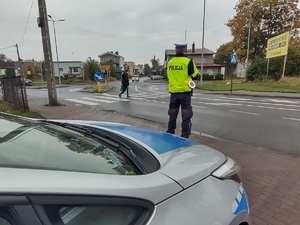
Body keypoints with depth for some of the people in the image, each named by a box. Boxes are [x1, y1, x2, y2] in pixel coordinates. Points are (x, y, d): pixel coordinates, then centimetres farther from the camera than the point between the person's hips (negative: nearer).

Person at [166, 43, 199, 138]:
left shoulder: (170, 62, 4)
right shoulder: (188, 61, -9)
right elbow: (195, 76, 0)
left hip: (173, 92, 4)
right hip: (185, 92, -4)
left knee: (172, 115, 15)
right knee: (186, 116, 3)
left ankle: (170, 134, 25)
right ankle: (185, 137, 6)